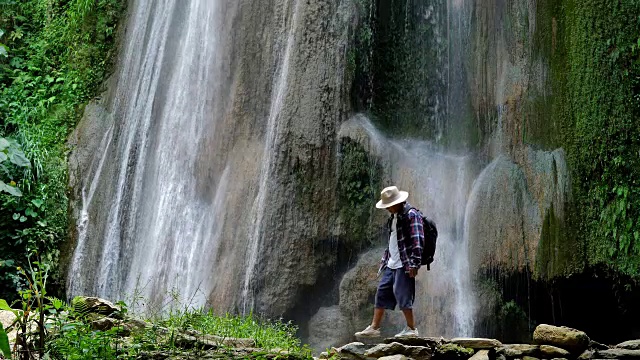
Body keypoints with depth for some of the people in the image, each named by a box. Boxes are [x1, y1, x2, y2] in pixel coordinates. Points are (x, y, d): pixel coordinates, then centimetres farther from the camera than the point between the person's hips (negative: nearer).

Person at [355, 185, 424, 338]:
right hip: (391, 264, 9)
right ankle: (374, 328, 14)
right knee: (382, 292, 8)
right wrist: (385, 259, 21)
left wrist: (414, 264, -21)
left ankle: (411, 329, 5)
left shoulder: (411, 215, -12)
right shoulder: (394, 216, 16)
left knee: (403, 295, -6)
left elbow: (418, 240, -18)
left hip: (404, 265, -9)